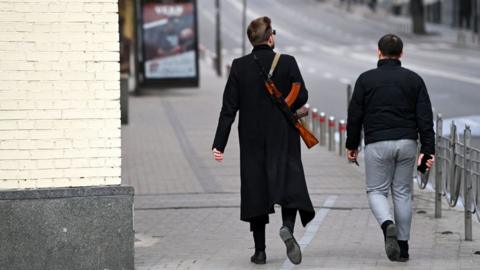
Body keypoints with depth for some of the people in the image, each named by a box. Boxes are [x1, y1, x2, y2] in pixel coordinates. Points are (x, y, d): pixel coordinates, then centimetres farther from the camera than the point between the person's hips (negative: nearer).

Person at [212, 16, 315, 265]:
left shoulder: (239, 66, -3)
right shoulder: (287, 62, -6)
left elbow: (229, 107, -5)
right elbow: (302, 96, -4)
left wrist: (219, 144, -5)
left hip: (252, 140, 2)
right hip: (283, 138, -2)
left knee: (255, 189, 8)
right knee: (290, 185, 3)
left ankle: (260, 250, 10)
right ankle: (287, 225, -27)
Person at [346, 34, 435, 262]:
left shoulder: (366, 79, 1)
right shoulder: (414, 80, 7)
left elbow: (355, 115, 2)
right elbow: (425, 117, 1)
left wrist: (352, 145, 13)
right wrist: (428, 149, 1)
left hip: (377, 143, -2)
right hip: (407, 142, 2)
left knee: (376, 191, 8)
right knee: (402, 193, 10)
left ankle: (388, 225, -22)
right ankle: (402, 246, 10)